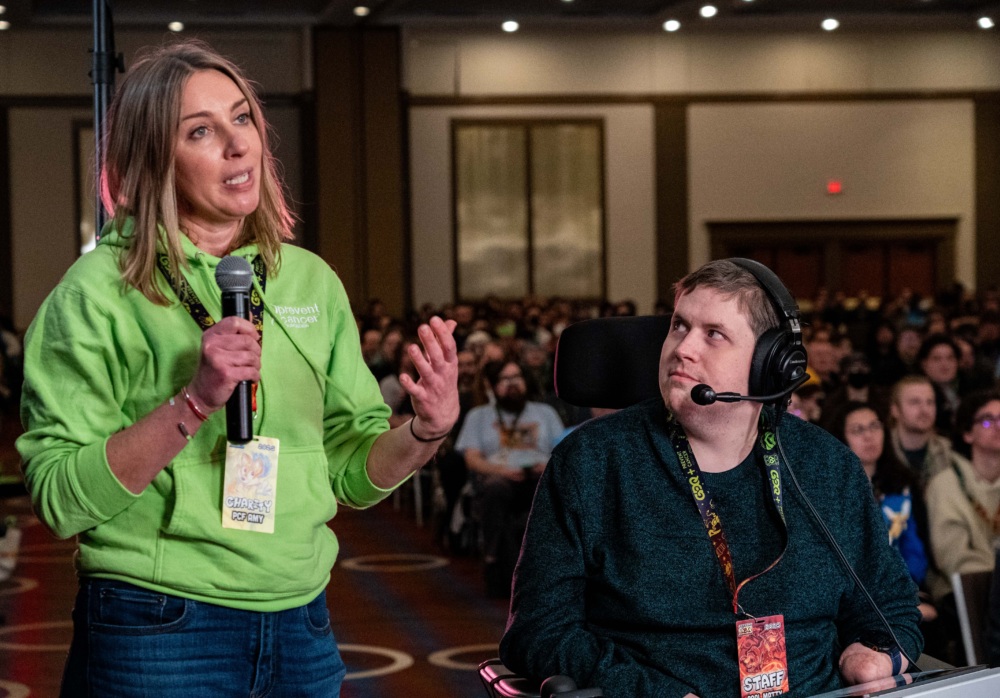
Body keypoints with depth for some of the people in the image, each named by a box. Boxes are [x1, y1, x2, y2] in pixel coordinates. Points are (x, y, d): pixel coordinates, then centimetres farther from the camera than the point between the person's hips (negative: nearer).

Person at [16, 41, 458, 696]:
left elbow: (352, 470, 9)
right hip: (156, 634, -4)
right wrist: (194, 402, -23)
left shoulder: (312, 280, 6)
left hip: (301, 627, 5)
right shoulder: (99, 291, -7)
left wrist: (426, 432, -10)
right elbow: (59, 499, -14)